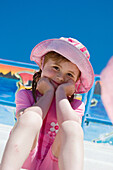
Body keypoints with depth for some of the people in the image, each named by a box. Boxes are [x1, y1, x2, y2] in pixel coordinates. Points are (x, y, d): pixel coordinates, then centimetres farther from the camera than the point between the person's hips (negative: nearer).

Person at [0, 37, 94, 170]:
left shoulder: (76, 105, 6)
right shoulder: (25, 95, 6)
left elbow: (73, 127, -16)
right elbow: (26, 119, -14)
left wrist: (61, 94, -9)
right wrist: (48, 93, -6)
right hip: (25, 157, 0)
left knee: (71, 127, -28)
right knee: (30, 117, -28)